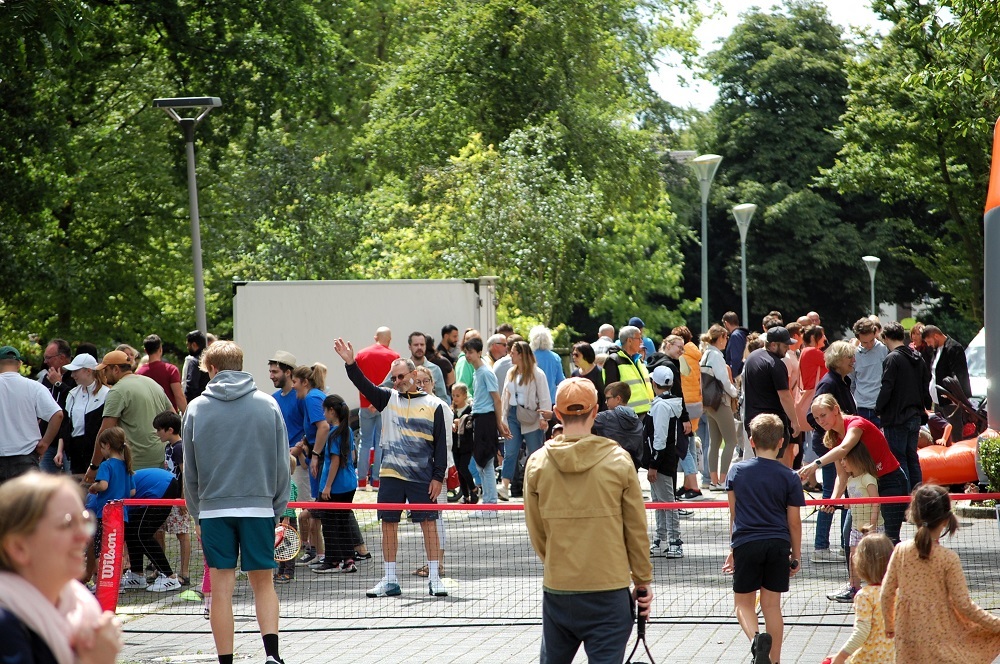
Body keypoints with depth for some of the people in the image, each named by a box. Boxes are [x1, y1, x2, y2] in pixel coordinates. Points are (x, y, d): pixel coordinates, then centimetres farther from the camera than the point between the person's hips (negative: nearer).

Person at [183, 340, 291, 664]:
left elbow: (190, 470, 5)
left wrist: (196, 514, 14)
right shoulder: (267, 405, 2)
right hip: (258, 506, 1)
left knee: (221, 587, 3)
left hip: (214, 509, 0)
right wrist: (278, 508, 12)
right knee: (263, 582, 9)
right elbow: (281, 463, 4)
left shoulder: (196, 408, 1)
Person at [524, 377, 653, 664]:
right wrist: (643, 581, 10)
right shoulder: (619, 460, -6)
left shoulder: (537, 463, -1)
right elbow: (636, 529, 0)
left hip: (557, 588, 2)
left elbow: (535, 531, 7)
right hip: (609, 590, -2)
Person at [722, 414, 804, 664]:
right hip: (778, 545, 1)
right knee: (772, 605, 8)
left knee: (743, 602, 9)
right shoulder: (789, 477, -2)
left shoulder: (737, 471, 2)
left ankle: (756, 638, -19)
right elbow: (794, 522, 1)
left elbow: (734, 514, 10)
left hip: (745, 543, -1)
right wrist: (796, 556, 12)